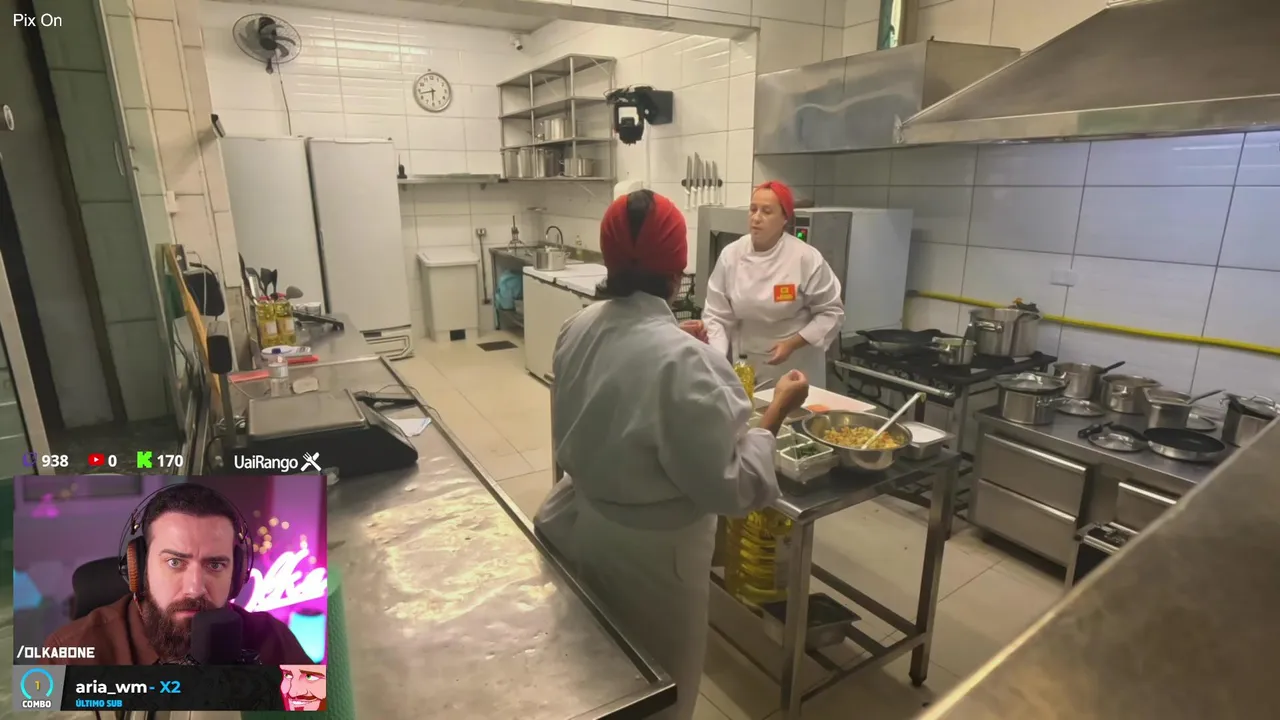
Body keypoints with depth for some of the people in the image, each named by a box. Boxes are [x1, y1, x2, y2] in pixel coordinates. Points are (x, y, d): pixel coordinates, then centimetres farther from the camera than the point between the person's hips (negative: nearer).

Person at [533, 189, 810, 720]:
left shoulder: (579, 328, -8)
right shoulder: (681, 362, -32)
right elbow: (728, 486, -25)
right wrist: (777, 412, -14)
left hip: (586, 528, 7)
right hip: (650, 552, -7)